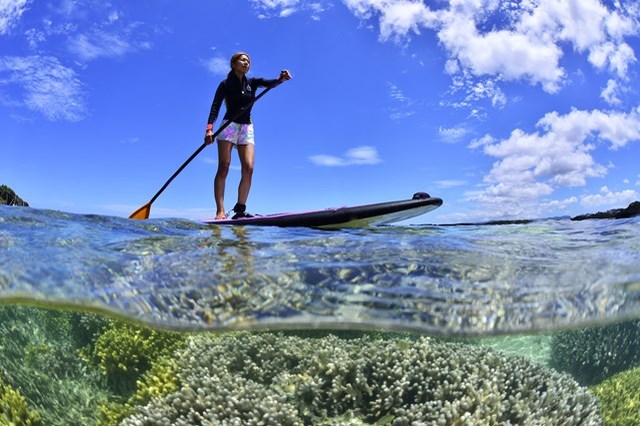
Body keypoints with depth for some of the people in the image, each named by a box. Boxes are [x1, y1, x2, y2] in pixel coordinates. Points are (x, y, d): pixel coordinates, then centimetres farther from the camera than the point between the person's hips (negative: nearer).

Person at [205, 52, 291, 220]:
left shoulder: (252, 83, 14)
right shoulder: (226, 84, 3)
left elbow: (269, 83, -5)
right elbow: (215, 107, -6)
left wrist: (281, 79, -28)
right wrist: (209, 129, -22)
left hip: (247, 129, 4)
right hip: (229, 126, -4)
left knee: (248, 168, -10)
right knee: (223, 168, -11)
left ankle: (240, 209, -9)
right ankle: (220, 211, -16)